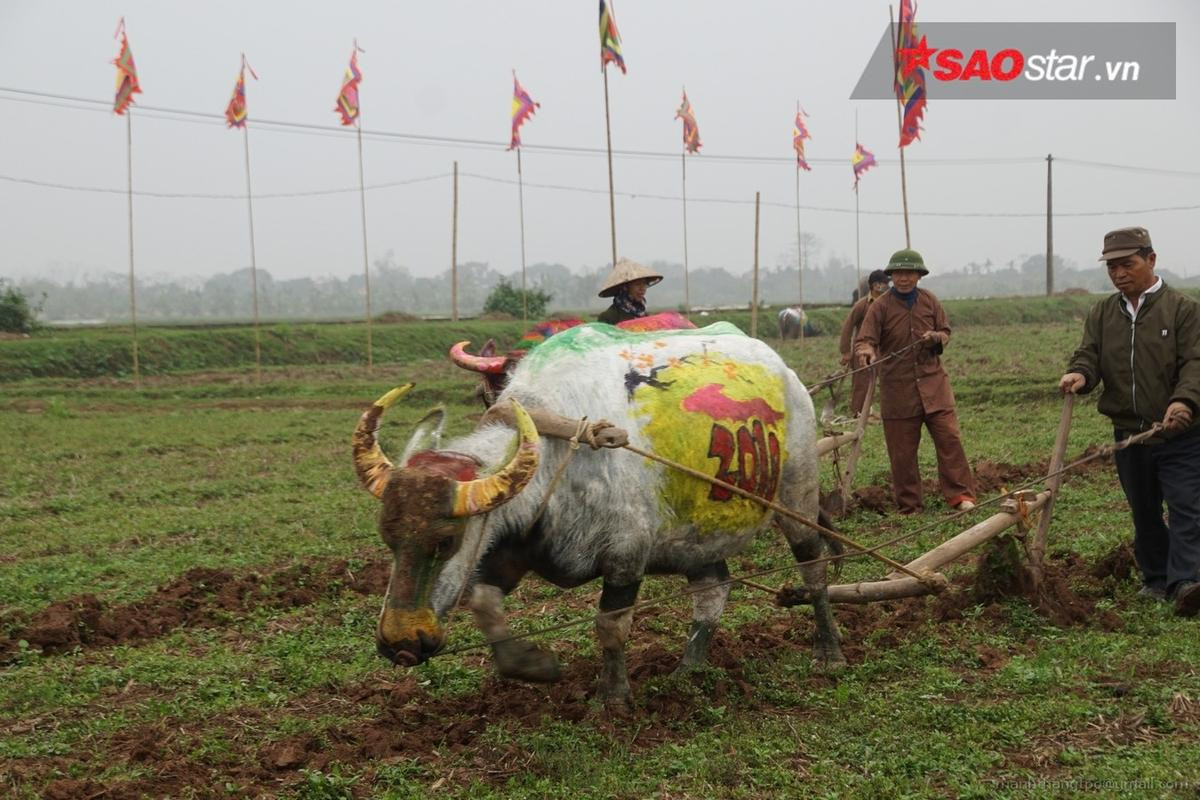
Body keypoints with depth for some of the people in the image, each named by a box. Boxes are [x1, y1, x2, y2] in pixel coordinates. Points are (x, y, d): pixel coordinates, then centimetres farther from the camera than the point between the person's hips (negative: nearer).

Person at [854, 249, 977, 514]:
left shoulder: (929, 301, 7)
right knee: (902, 450, 3)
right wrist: (866, 351, -35)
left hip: (933, 382, 2)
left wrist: (935, 338, -8)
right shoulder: (880, 307, -3)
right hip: (897, 386, -2)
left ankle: (959, 493, 4)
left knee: (949, 437, -5)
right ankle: (909, 505, 13)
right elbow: (864, 339, -11)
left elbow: (946, 333, 15)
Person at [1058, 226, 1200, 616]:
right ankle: (1156, 579, 25)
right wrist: (1079, 374, -24)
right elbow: (1089, 355, 2)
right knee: (1144, 514, 13)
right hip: (1129, 434, 5)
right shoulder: (1102, 314, 10)